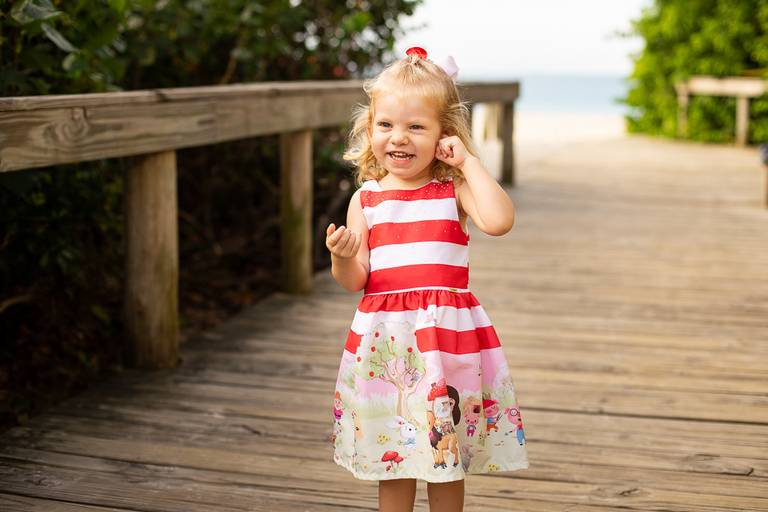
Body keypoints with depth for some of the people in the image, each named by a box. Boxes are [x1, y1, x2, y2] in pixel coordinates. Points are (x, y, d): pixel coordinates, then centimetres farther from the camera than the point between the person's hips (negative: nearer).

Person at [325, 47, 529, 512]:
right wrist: (343, 256, -20)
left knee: (447, 454, 9)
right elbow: (355, 281, 2)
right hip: (383, 337, 2)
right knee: (391, 453, 12)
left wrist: (468, 161, -15)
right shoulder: (365, 199, 3)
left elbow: (499, 221, -23)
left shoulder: (454, 189, -2)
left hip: (446, 332, -2)